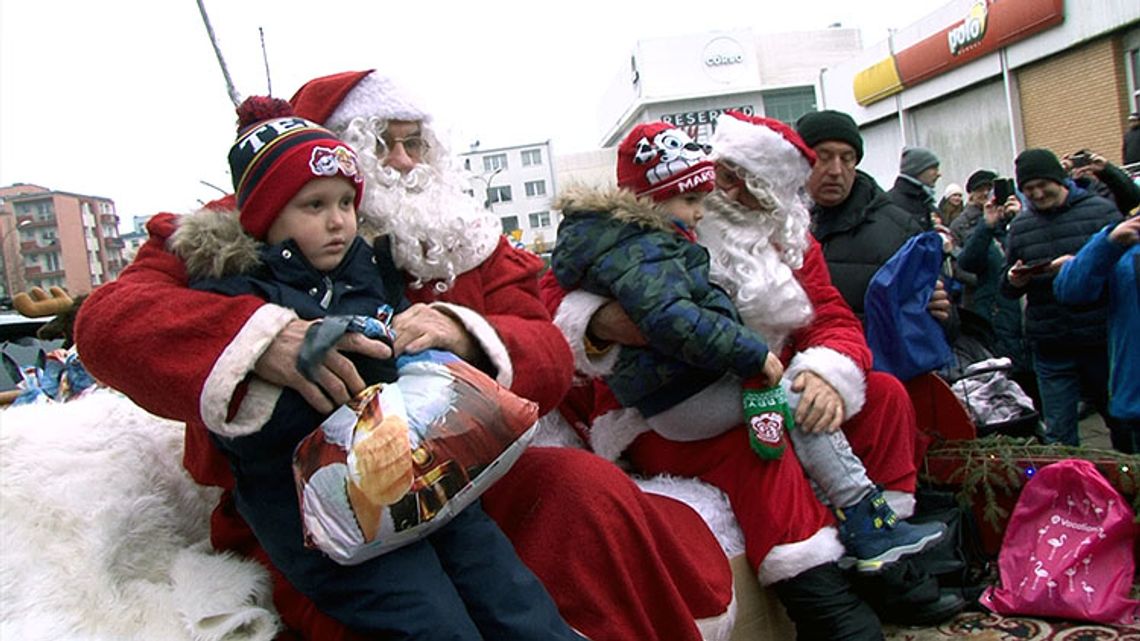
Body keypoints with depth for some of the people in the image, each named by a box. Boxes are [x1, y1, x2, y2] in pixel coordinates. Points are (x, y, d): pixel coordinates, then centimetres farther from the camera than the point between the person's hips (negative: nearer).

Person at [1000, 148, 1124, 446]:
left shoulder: (1101, 211, 1)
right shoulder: (1019, 225, 9)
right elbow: (1008, 291, 12)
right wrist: (1013, 281, -10)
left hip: (1101, 340, -1)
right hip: (1050, 348, 2)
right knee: (1058, 435, 4)